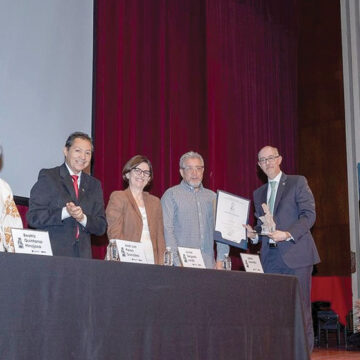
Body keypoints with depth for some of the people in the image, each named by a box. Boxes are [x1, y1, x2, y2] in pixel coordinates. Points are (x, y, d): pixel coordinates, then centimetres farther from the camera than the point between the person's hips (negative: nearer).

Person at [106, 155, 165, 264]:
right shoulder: (118, 197, 3)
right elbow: (114, 234, -6)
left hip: (152, 261, 4)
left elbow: (160, 236, 16)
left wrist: (161, 263, 4)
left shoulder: (155, 202, 18)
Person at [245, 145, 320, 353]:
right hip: (270, 257, 5)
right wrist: (254, 234, 2)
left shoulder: (297, 182, 3)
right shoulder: (259, 193, 20)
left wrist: (288, 234, -18)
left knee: (300, 307, -5)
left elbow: (309, 214, -5)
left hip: (295, 254, -5)